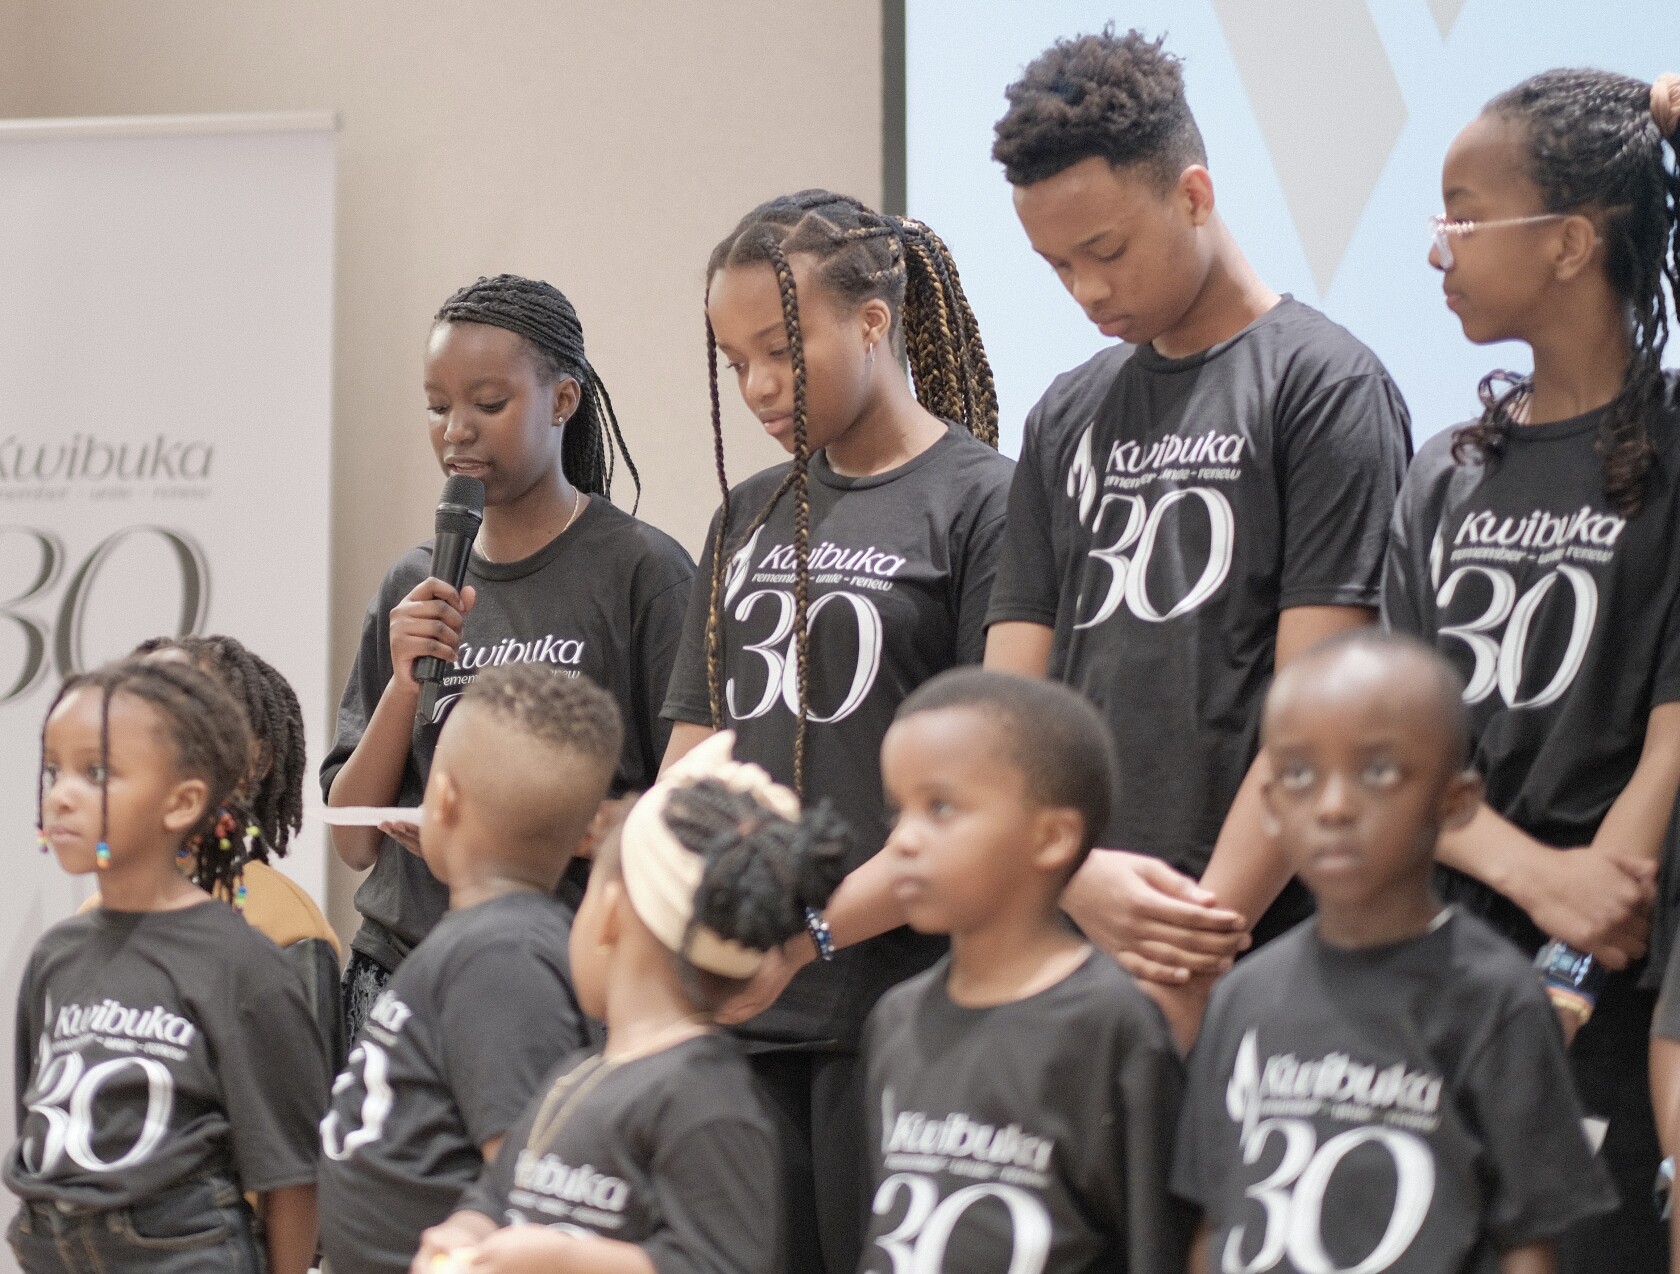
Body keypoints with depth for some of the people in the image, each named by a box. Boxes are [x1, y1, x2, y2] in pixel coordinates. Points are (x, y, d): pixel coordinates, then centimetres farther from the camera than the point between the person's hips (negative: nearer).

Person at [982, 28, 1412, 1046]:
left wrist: (1199, 951, -15)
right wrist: (1074, 874, -8)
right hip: (1071, 937, 5)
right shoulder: (1068, 420, 18)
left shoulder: (1324, 385, -1)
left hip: (1263, 959, -5)